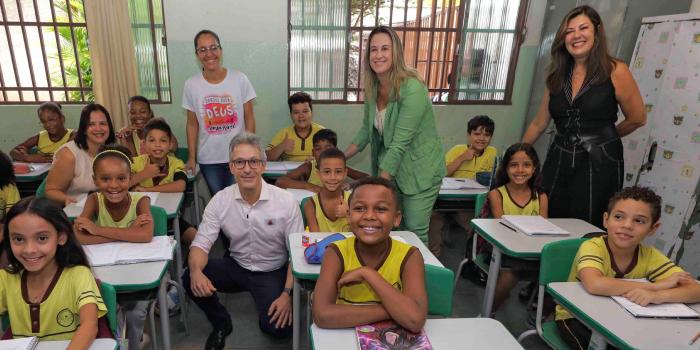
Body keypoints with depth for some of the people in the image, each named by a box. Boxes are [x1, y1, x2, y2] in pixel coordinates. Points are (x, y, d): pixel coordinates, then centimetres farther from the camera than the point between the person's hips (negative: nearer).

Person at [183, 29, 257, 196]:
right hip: (208, 159, 1)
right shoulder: (191, 85, -5)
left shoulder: (240, 79, -9)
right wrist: (192, 158, 3)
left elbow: (249, 118, -4)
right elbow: (192, 124, 3)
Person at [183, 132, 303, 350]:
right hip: (236, 266, 3)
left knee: (280, 327, -23)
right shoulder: (220, 200, -9)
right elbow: (201, 244, -8)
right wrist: (196, 271, -31)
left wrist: (288, 293, -20)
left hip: (272, 272, -3)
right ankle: (221, 324, 8)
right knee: (190, 279, -20)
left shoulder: (286, 201, -17)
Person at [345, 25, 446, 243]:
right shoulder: (373, 88, 0)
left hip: (420, 170, -6)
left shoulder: (412, 89, -23)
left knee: (415, 233, 3)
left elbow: (399, 143, -25)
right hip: (388, 167, 7)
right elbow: (366, 130, 10)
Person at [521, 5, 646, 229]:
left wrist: (603, 136, 15)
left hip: (599, 162, -4)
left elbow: (637, 118, 3)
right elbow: (539, 124, 12)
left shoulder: (615, 71, -5)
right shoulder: (557, 76, 8)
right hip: (559, 161, 4)